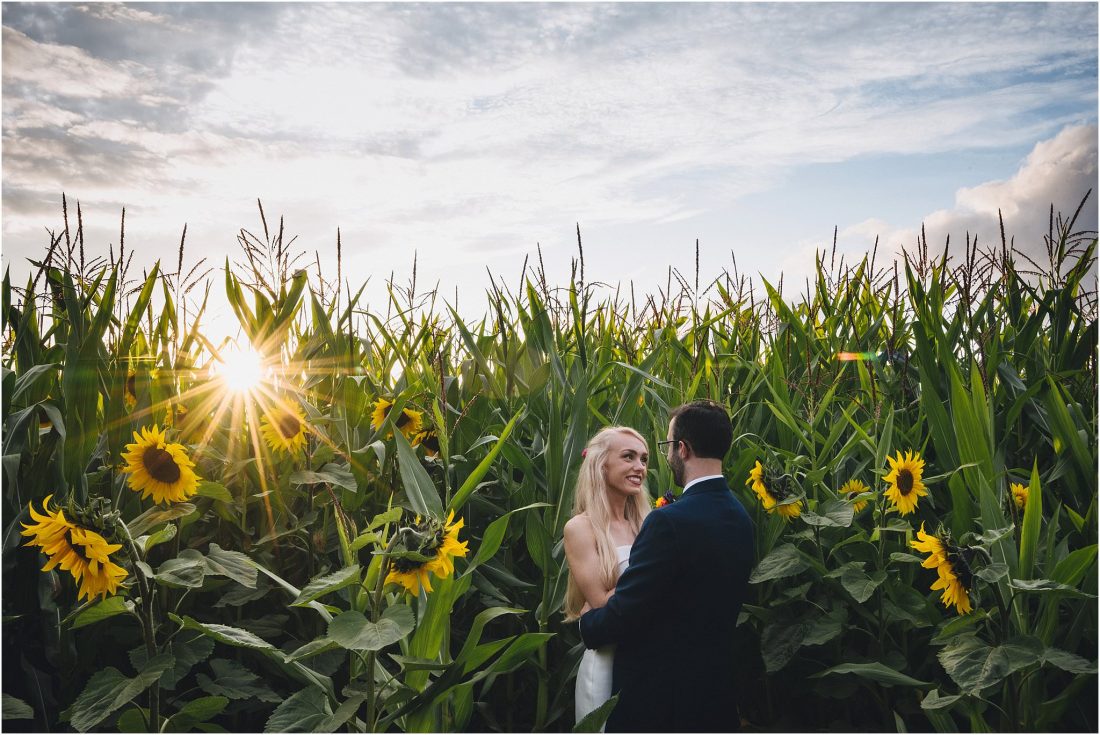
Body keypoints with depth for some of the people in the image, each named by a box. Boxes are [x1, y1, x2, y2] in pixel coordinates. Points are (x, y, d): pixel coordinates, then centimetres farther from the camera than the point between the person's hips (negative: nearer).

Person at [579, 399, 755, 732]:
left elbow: (622, 614, -21)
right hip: (717, 688, 8)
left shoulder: (670, 522, -25)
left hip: (658, 692, -8)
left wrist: (587, 622, 1)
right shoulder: (740, 517, 2)